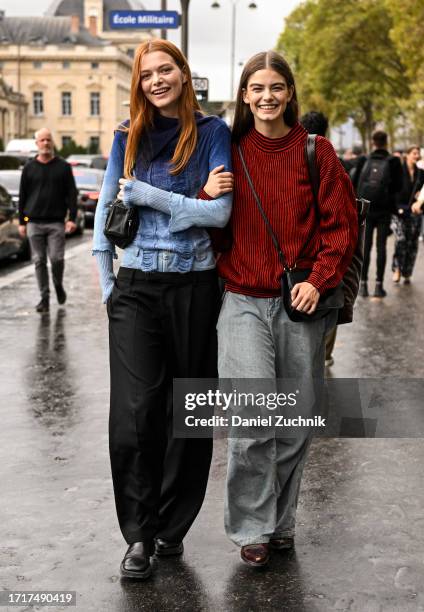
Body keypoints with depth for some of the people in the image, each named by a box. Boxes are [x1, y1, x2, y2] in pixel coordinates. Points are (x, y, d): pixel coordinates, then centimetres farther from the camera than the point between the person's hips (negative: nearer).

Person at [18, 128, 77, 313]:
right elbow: (22, 196, 11)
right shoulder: (29, 168, 9)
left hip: (56, 222, -2)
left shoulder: (63, 167, 5)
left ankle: (58, 285, 19)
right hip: (34, 222, 2)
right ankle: (44, 297, 8)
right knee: (39, 261, 1)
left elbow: (71, 194, 3)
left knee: (56, 258, -9)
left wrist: (72, 218, -7)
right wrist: (21, 222, 7)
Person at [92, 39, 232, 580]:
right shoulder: (127, 137, 9)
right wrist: (106, 281, 4)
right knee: (134, 412, -9)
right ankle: (139, 534, 3)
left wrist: (143, 192, -10)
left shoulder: (211, 132, 1)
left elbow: (219, 213, -10)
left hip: (194, 285, -1)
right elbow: (105, 211, 11)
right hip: (136, 286, 1)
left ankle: (171, 528, 21)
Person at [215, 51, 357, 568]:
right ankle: (252, 529, 4)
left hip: (301, 302, 1)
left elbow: (342, 224, 1)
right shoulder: (230, 152, 6)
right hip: (243, 302, 0)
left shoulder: (315, 151, 2)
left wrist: (318, 280, -11)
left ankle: (280, 523, 26)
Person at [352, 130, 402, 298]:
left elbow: (353, 182, 0)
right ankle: (379, 285, 2)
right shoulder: (393, 161, -4)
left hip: (365, 208, 1)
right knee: (381, 247, 4)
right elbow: (398, 186, -3)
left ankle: (363, 284, 6)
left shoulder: (364, 161, 0)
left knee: (365, 246, 8)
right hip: (384, 210, -1)